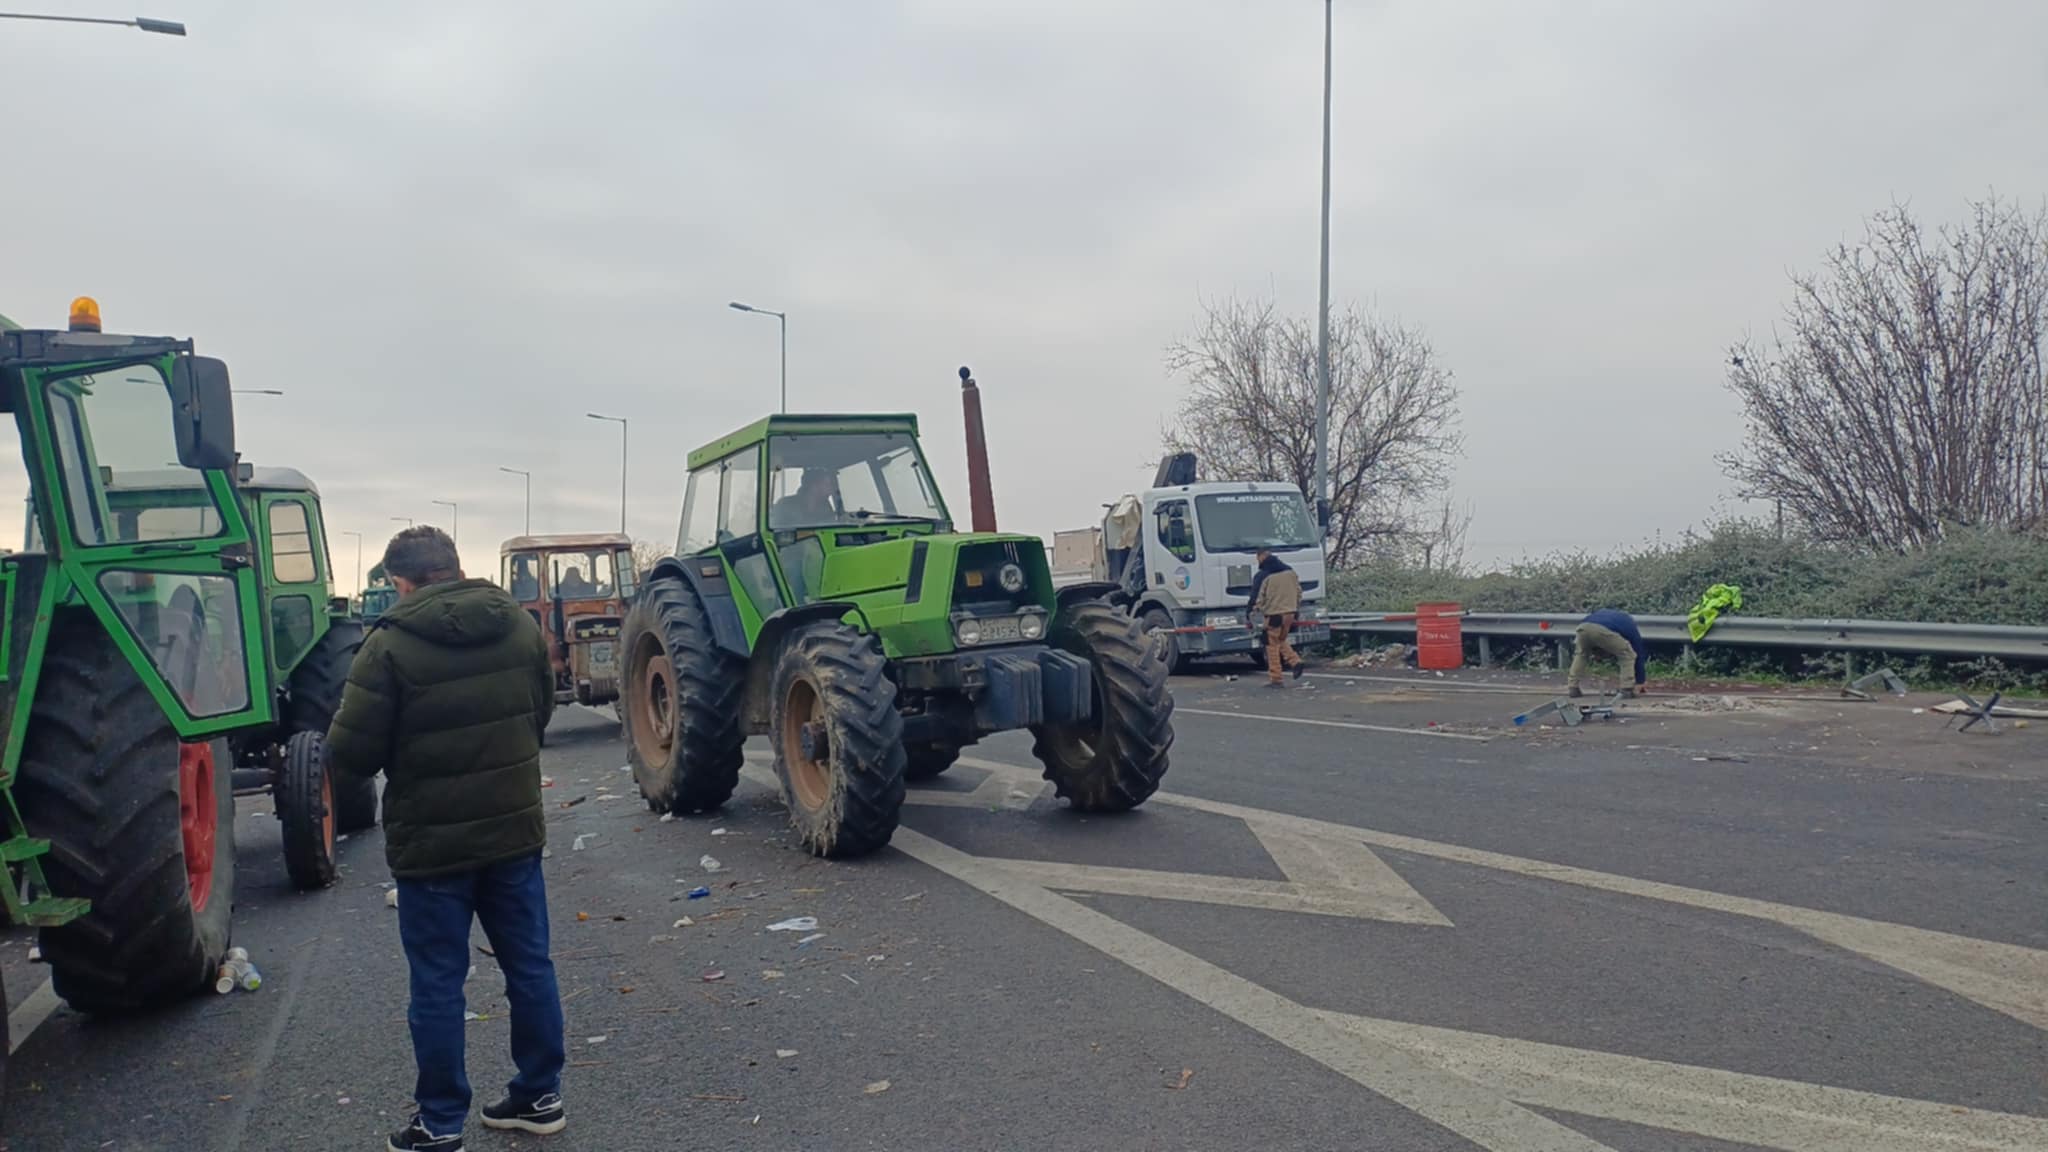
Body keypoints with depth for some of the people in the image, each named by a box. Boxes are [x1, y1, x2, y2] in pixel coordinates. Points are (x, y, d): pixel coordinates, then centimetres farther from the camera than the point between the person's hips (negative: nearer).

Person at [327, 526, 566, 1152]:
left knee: (438, 985, 8)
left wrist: (401, 750, 7)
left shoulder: (391, 644, -16)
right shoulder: (521, 625, 1)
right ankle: (541, 1095, 27)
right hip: (515, 830, 5)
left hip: (431, 842, -5)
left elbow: (350, 754, -14)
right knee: (530, 966, 15)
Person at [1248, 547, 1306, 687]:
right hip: (1290, 612, 6)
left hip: (1273, 614, -6)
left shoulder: (1261, 576, -10)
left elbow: (1257, 598, -10)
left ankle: (1275, 679, 4)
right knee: (1281, 640, 23)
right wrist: (1296, 609, 22)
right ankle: (1295, 661, 2)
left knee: (1272, 646, 3)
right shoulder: (1290, 571, 9)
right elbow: (1299, 592, 13)